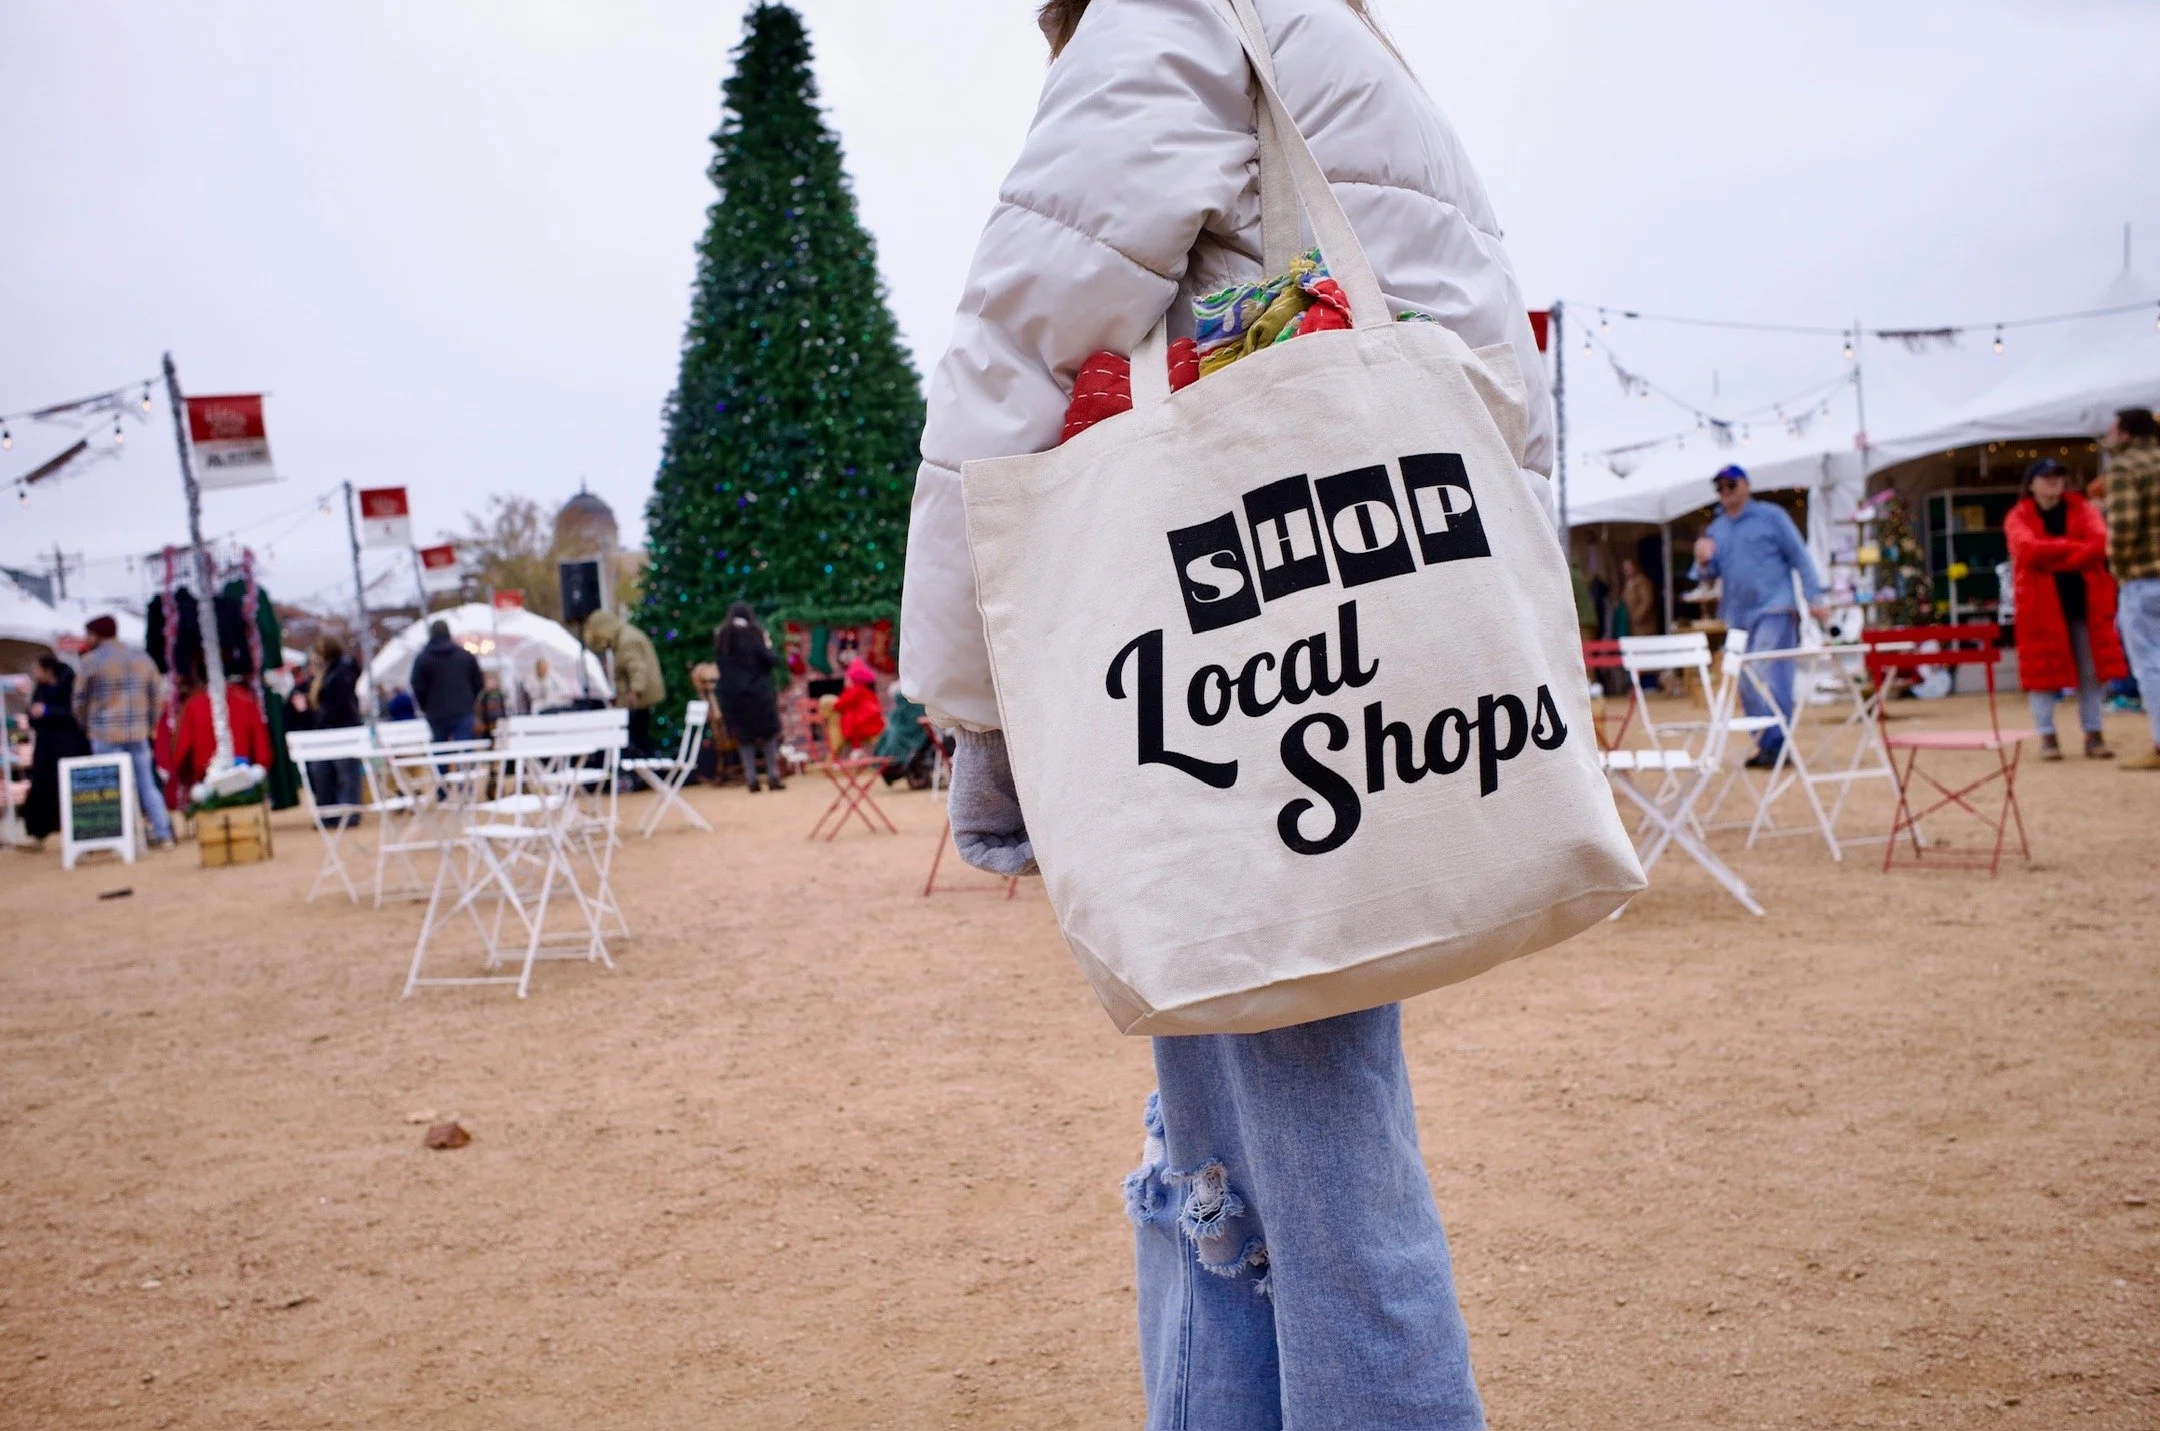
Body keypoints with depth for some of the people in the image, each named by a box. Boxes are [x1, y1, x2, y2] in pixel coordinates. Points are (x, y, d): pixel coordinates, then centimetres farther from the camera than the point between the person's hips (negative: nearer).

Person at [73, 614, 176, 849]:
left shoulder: (91, 661, -5)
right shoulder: (142, 658, 10)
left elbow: (80, 699, 1)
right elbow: (156, 694, 13)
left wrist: (86, 725, 16)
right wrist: (150, 724, 21)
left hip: (106, 734, -5)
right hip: (138, 732, 5)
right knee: (147, 784, 10)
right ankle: (163, 834, 7)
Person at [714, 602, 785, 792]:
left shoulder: (720, 636, 4)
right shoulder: (754, 633, -5)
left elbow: (718, 662, 9)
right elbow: (772, 660, -8)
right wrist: (768, 646, 10)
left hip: (732, 694, 3)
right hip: (758, 692, -2)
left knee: (744, 737, 8)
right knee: (768, 734, 6)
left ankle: (751, 779, 3)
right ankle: (773, 777, 2)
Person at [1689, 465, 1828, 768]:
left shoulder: (1771, 516, 3)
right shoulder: (1716, 528, 15)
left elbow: (1800, 557, 1)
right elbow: (1706, 574, 15)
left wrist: (1814, 598, -7)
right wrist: (1703, 561, -9)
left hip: (1773, 609, -5)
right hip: (1737, 615, 6)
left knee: (1770, 678, -14)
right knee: (1747, 685, 5)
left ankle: (1775, 743, -13)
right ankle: (1764, 744, 12)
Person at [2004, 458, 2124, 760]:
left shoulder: (2081, 508, 7)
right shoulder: (2019, 517, 0)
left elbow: (2101, 542, -11)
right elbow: (2029, 549, -20)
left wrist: (2054, 557, -18)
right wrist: (2077, 547, -16)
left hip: (2083, 599, 3)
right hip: (2041, 602, -3)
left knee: (2091, 669, 4)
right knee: (2043, 668, -1)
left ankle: (2093, 734, 13)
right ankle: (2047, 736, 7)